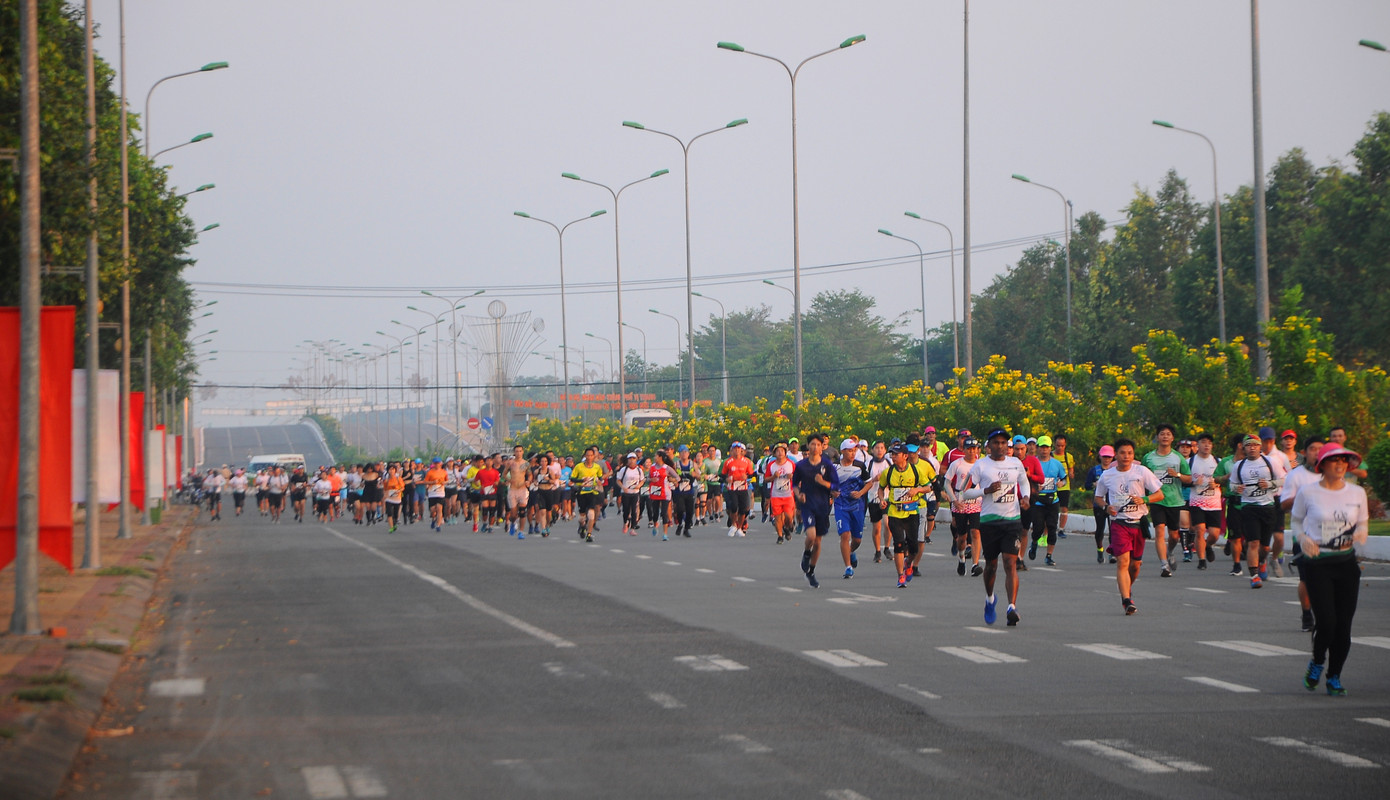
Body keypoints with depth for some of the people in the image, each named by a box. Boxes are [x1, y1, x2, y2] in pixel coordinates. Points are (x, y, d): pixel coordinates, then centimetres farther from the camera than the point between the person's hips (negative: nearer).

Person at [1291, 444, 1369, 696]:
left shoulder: (1357, 493, 5)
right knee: (1326, 621, -12)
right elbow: (1296, 521, 11)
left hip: (1347, 563, 3)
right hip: (1317, 563, -3)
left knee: (1343, 625, 0)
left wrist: (1360, 534, -8)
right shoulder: (1308, 493, -2)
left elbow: (1363, 525, 15)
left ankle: (1334, 677, 17)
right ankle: (1317, 663, 18)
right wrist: (1303, 539, -9)